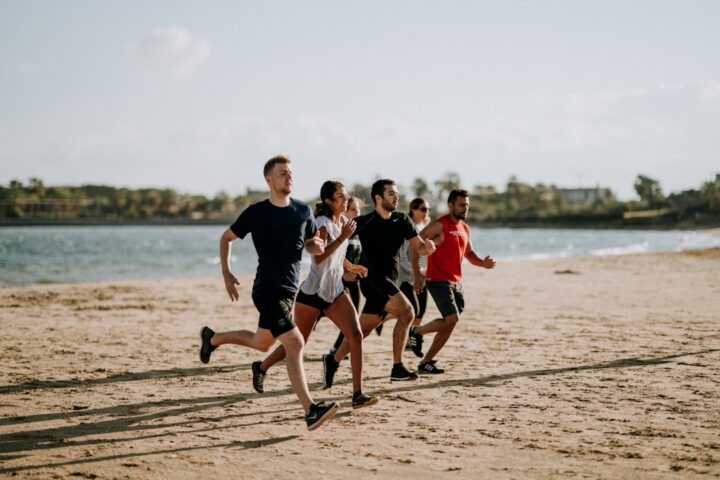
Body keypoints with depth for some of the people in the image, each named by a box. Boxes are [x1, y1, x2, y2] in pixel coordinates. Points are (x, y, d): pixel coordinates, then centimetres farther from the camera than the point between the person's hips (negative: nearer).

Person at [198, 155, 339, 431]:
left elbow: (311, 246, 17)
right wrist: (227, 274, -3)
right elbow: (226, 238, 6)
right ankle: (310, 411, -22)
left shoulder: (303, 211, 6)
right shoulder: (257, 212, -7)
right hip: (268, 290, -7)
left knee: (261, 343, 21)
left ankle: (212, 338, 46)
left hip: (290, 289, 7)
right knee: (294, 343, -19)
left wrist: (317, 247, -7)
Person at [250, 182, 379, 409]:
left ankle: (358, 394, -12)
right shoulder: (322, 223, -15)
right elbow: (319, 257, -29)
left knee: (356, 335, -12)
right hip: (313, 292, -7)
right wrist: (343, 237, -28)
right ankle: (261, 367, 35)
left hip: (335, 291, 7)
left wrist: (351, 267, 21)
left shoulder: (344, 221, 9)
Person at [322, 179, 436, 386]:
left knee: (363, 329, 10)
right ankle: (397, 368, -19)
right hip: (373, 280, -6)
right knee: (406, 311, -23)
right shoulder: (364, 223, -7)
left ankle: (333, 361, 28)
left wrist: (427, 246, -16)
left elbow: (418, 248, 6)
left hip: (389, 282, 6)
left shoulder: (402, 220, 7)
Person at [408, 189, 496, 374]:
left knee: (449, 324, 6)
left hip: (456, 282, 8)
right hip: (438, 280, -8)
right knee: (452, 319, -19)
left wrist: (482, 263, 2)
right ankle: (417, 332, 5)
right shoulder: (439, 225, -11)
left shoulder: (465, 228, 13)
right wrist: (417, 274, -20)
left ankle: (425, 362, 15)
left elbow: (469, 253, 24)